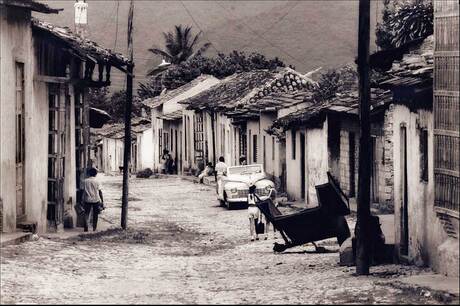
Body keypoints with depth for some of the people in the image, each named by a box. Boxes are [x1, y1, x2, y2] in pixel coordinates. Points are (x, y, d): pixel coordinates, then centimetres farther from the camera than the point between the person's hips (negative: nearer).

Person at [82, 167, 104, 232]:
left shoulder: (85, 181, -1)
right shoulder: (97, 182, -5)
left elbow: (84, 191, 1)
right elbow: (100, 192, -5)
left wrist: (83, 201, 8)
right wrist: (102, 201, 1)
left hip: (87, 200, 1)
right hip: (96, 200, -1)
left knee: (86, 213, 5)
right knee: (95, 214, 13)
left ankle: (86, 227, -9)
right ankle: (94, 227, 17)